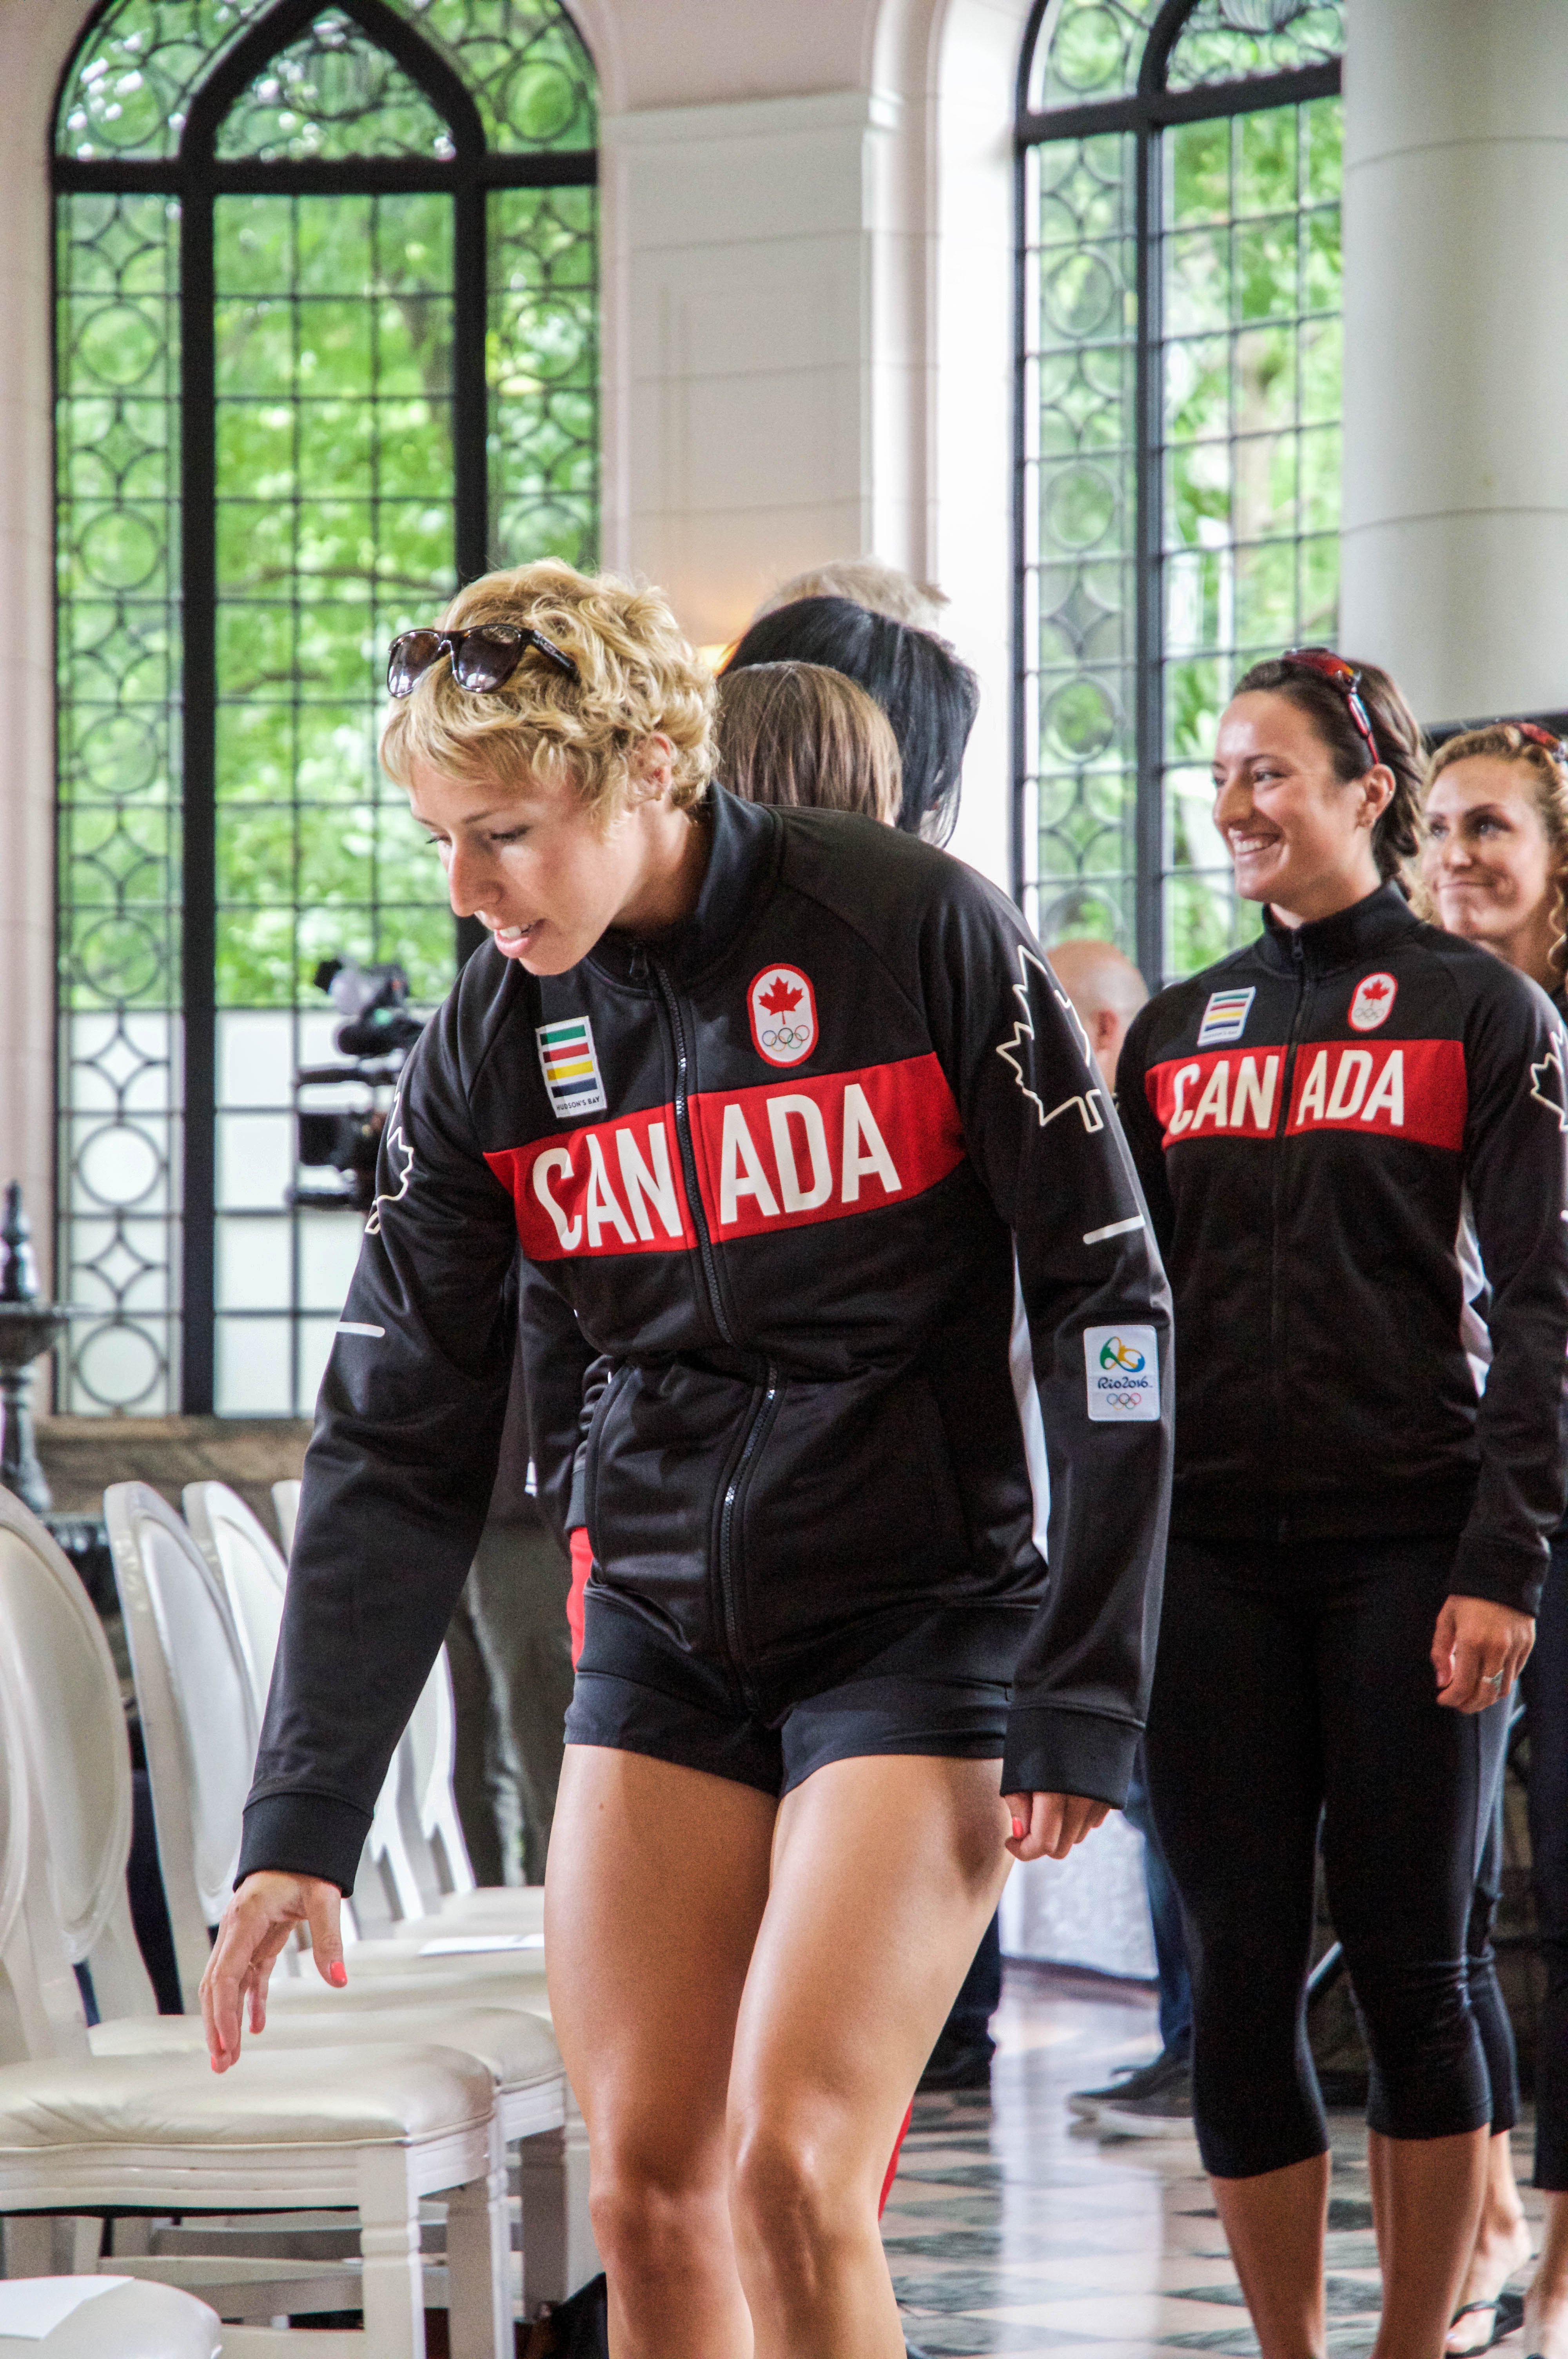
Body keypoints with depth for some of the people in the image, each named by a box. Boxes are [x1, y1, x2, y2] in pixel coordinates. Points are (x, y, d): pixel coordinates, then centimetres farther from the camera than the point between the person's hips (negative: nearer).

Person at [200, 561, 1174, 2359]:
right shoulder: (486, 1049, -1)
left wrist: (1081, 1698, -12)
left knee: (792, 2168, -16)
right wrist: (300, 1824, -6)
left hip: (920, 1626, -4)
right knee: (644, 2190, -1)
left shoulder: (915, 933, -13)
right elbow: (395, 1452, 1)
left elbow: (1104, 1300, -8)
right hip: (661, 1643, 5)